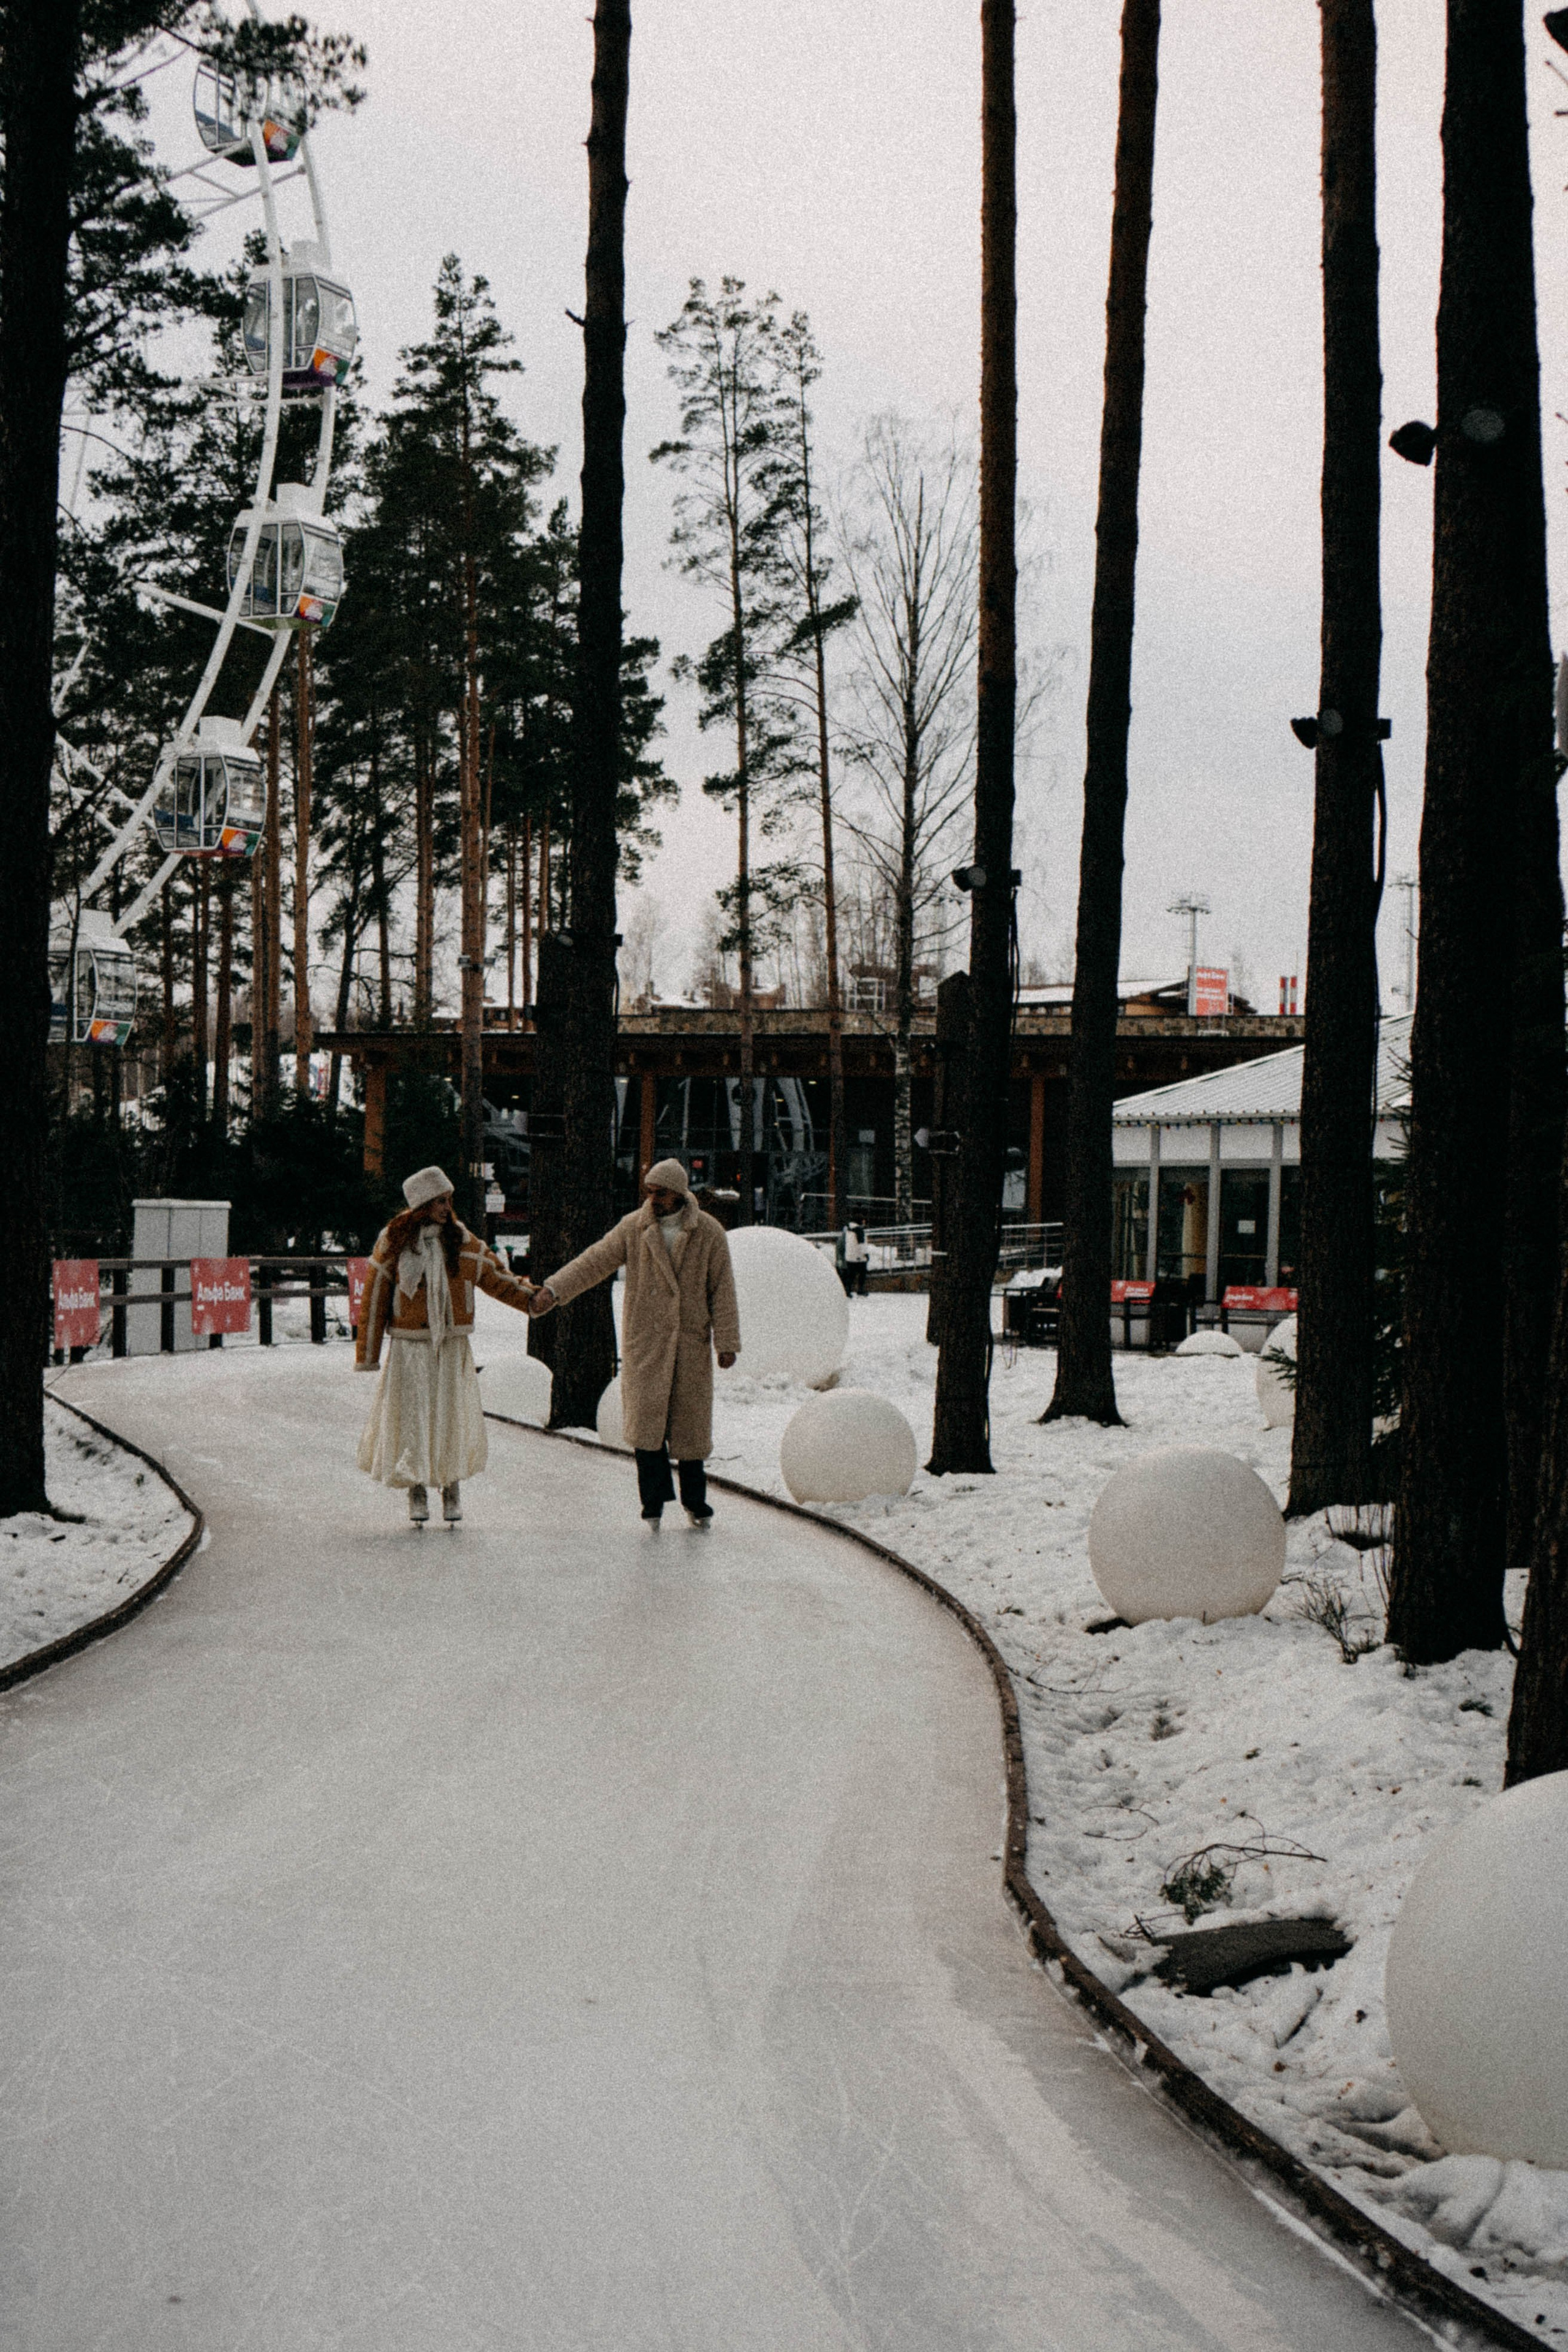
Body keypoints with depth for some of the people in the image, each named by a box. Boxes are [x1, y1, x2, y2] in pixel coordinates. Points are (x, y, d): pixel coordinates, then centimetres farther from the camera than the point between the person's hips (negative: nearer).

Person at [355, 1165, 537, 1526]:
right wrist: (367, 1353, 3)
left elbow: (495, 1277, 9)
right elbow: (375, 1295, 4)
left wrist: (531, 1297, -7)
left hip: (451, 1346, 1)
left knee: (451, 1415, 0)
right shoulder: (393, 1242, 0)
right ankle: (417, 1489, 10)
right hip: (409, 1349, -1)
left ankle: (452, 1487, 13)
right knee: (411, 1416, -2)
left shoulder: (462, 1241, 4)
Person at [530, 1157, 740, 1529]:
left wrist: (727, 1342, -3)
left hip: (691, 1342, 0)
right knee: (645, 1418, -9)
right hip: (644, 1340, 0)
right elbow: (595, 1261, -2)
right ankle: (655, 1501, -2)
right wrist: (553, 1291, -14)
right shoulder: (633, 1228, 3)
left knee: (690, 1421, 3)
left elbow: (722, 1290, 2)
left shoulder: (709, 1233, 1)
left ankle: (694, 1501, 18)